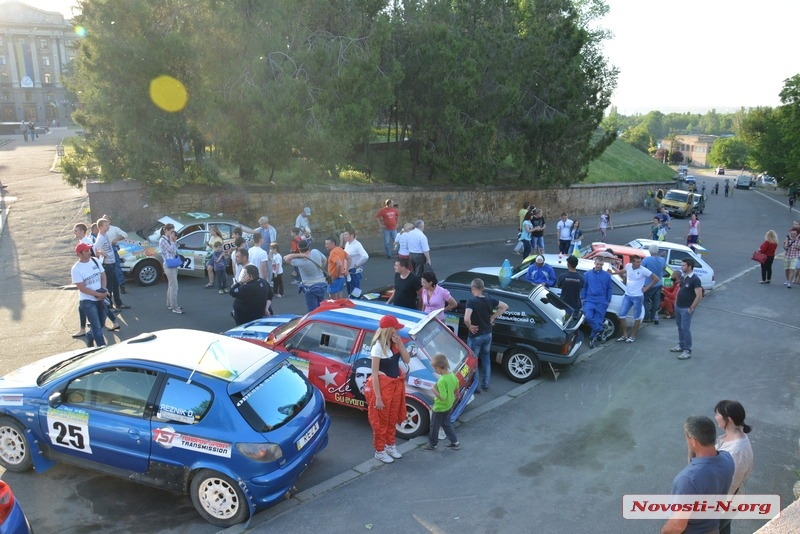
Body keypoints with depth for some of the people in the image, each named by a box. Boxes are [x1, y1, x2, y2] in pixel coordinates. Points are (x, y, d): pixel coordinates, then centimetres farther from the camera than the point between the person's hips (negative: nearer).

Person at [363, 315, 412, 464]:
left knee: (393, 419, 21)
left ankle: (390, 446, 40)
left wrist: (400, 344, -16)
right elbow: (374, 373, -20)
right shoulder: (378, 346, -21)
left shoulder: (395, 343, -1)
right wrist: (378, 397, -20)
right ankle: (379, 451, 27)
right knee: (381, 421, 9)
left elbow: (407, 360, -2)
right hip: (383, 385, -7)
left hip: (396, 384, 7)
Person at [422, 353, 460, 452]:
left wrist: (434, 390, -24)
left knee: (434, 425, 13)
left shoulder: (441, 381, -33)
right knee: (446, 424, 24)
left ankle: (432, 444, 29)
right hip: (449, 405, 8)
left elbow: (442, 397, -34)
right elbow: (456, 387, 9)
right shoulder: (452, 375, -8)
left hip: (440, 407, -8)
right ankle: (455, 442, 28)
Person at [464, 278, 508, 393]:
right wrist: (493, 318, 6)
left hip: (475, 336, -6)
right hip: (488, 334, 6)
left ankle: (476, 387, 17)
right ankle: (485, 383, 32)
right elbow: (505, 306, 8)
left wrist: (470, 327, -16)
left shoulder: (471, 301, -23)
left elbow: (466, 319, -36)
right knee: (486, 359, 22)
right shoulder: (489, 299, -4)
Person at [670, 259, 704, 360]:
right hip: (678, 307, 8)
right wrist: (676, 302, 15)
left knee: (685, 329, -6)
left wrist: (691, 308, -18)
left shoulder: (695, 279, -19)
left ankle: (687, 351, 1)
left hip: (686, 309, -8)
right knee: (680, 327, 17)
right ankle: (681, 345, 31)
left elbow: (699, 296, -22)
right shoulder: (683, 277, 6)